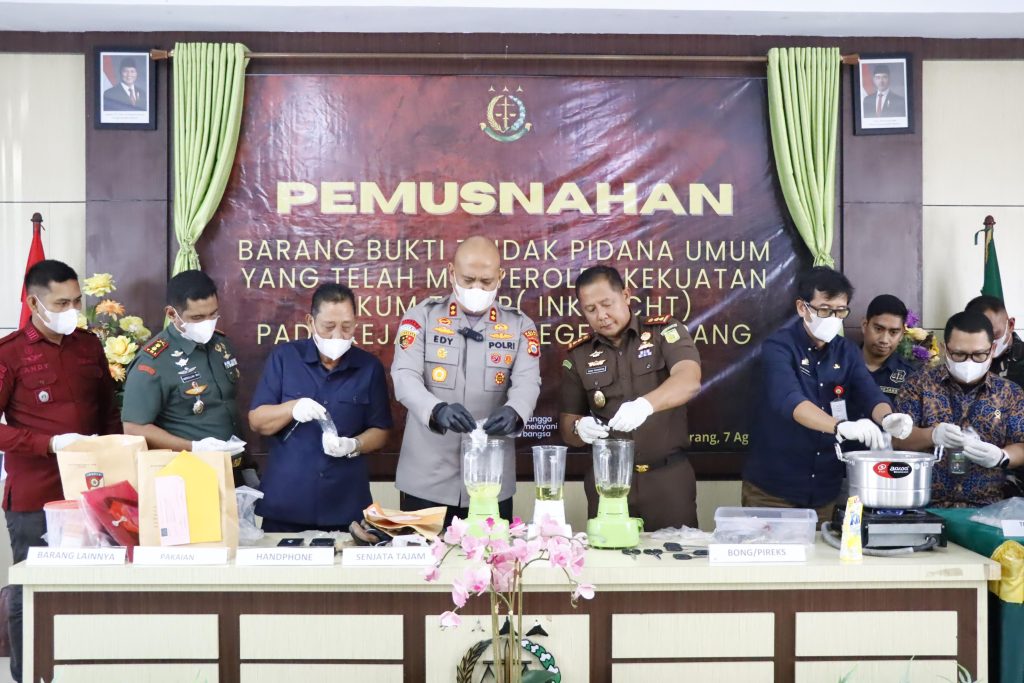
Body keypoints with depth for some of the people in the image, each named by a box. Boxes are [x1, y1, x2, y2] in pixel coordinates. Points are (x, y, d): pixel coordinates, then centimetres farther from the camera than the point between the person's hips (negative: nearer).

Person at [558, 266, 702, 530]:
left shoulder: (665, 331, -2)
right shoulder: (579, 355, 7)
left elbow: (689, 381, -20)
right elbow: (566, 425, 9)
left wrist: (646, 404, -37)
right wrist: (580, 429, -14)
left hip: (668, 477, -2)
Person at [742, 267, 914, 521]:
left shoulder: (847, 352, 6)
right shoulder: (778, 347, -13)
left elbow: (870, 395, -6)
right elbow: (788, 400, -30)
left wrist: (887, 418, -30)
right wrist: (841, 426, -45)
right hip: (772, 488, -5)